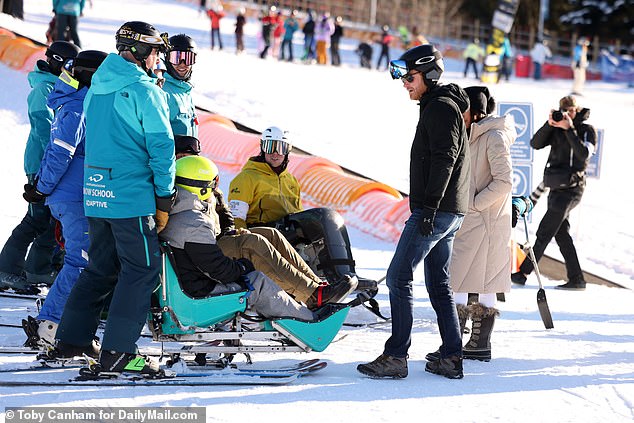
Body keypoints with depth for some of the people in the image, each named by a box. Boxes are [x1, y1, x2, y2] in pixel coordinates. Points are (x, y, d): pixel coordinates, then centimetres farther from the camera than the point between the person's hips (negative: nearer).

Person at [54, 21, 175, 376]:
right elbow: (161, 146, -13)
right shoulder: (145, 91, -11)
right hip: (132, 196, -8)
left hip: (96, 193, 8)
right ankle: (118, 353, -4)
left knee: (101, 267, 18)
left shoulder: (97, 88, 14)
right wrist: (165, 199, -7)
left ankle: (72, 339, 20)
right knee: (142, 270, -1)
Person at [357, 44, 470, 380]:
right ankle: (451, 358, 12)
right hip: (448, 213, 11)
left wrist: (430, 206, -24)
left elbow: (444, 159, -20)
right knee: (438, 283, 12)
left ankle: (396, 356, -11)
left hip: (436, 211, -11)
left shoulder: (441, 108, -11)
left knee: (398, 278, -10)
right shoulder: (440, 107, 21)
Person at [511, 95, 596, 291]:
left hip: (571, 188, -7)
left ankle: (523, 273, -3)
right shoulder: (556, 129, 11)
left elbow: (584, 154, -19)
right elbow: (536, 144, 1)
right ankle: (576, 279, 13)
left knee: (544, 232, -7)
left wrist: (569, 129, -20)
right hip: (556, 187, 7)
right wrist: (549, 124, -11)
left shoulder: (587, 130, -3)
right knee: (561, 234, 8)